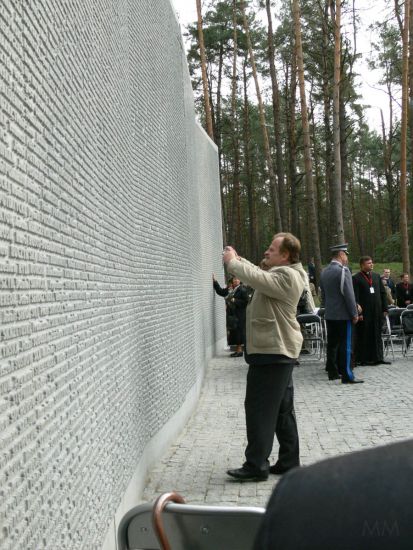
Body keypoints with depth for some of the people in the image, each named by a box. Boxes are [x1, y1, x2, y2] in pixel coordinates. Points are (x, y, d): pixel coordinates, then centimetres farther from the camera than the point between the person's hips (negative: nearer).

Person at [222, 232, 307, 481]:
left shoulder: (287, 276, -16)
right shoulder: (280, 273, 17)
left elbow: (257, 278, -28)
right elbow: (259, 273, 26)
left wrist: (232, 262, -16)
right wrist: (238, 259, 12)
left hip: (272, 352, -11)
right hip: (278, 351, 11)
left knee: (259, 408, -7)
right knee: (282, 410, 14)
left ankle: (256, 466, -2)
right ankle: (289, 462, 21)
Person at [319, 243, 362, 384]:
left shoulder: (324, 272, 9)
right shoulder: (343, 271, -15)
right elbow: (349, 294, -16)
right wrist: (354, 314, -9)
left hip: (329, 315, 7)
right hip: (343, 315, -7)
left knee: (332, 344, 11)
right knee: (345, 345, -5)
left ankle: (332, 372, 17)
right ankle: (346, 376, -5)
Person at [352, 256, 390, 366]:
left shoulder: (377, 276, 12)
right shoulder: (356, 278, -7)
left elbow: (383, 293, 15)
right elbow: (355, 297, -11)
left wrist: (385, 308, 8)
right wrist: (358, 312, -15)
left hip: (377, 311, 6)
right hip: (364, 312, -6)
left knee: (377, 335, 10)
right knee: (363, 336, 1)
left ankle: (377, 358, 16)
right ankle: (362, 359, 8)